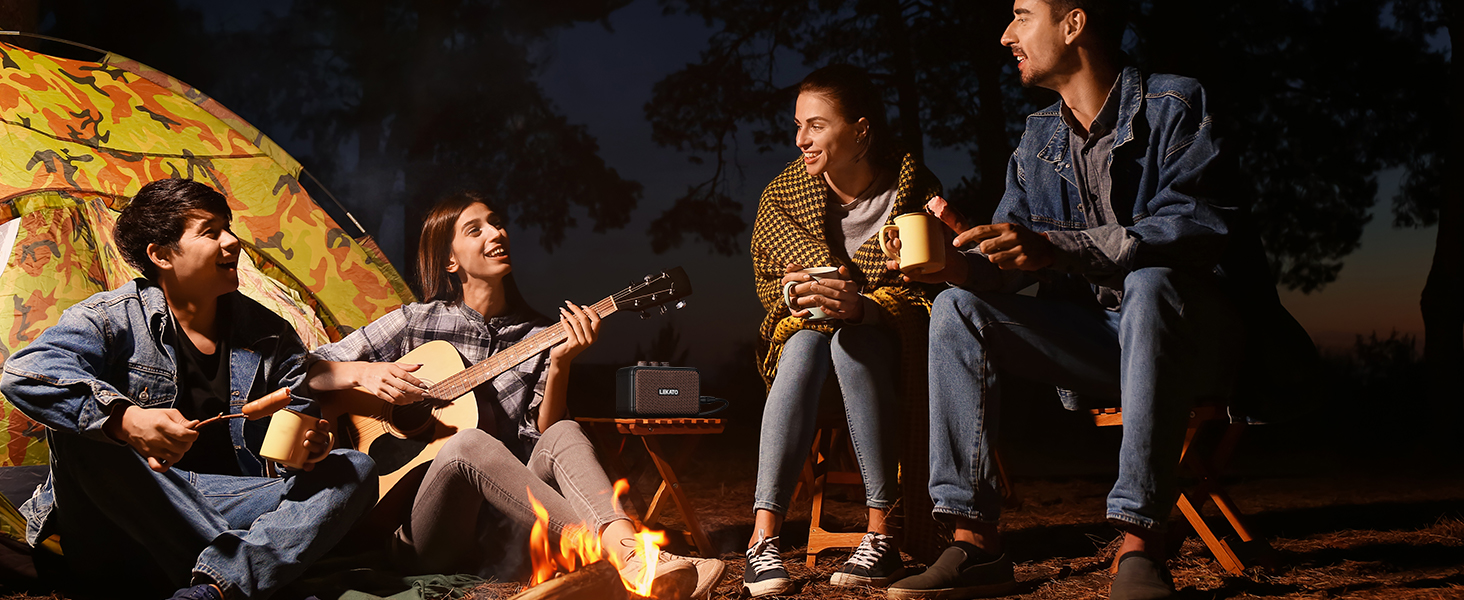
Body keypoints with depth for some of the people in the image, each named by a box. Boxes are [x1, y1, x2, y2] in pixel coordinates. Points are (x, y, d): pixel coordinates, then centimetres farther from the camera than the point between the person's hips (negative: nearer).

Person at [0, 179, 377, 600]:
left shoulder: (270, 337, 11)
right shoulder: (111, 319, -3)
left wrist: (311, 442, -15)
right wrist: (126, 419, -35)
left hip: (229, 503, 4)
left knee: (356, 470, -16)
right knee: (81, 431, -32)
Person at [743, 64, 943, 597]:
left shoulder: (913, 188, -11)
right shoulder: (784, 194, -2)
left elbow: (928, 287, -16)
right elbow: (765, 280, 8)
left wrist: (861, 306, -35)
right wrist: (792, 292, -18)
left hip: (890, 330, -2)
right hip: (808, 320, 2)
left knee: (852, 345, -37)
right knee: (801, 351, -34)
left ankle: (882, 533, -36)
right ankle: (764, 535, -41)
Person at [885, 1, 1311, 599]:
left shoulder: (1174, 107, -9)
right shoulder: (1039, 140, 10)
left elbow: (1196, 227, -25)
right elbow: (1006, 268, 4)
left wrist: (1055, 249, -37)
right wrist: (950, 263, -21)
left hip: (1193, 335, -6)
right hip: (1101, 342, 6)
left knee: (1150, 282, -38)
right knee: (959, 309, -10)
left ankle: (1140, 546, -39)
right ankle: (975, 543, -17)